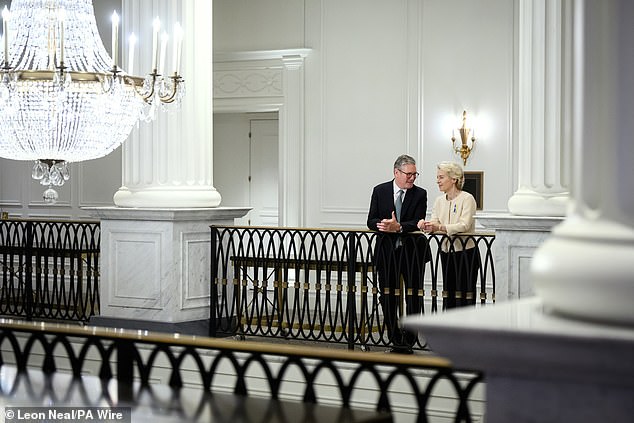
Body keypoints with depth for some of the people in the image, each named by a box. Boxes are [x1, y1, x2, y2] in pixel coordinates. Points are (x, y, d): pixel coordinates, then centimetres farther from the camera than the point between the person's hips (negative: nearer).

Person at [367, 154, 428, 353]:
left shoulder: (419, 194, 0)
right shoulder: (380, 191, 4)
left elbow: (417, 223, -10)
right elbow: (371, 221, 2)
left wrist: (398, 227, -26)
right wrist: (383, 224, -20)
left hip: (412, 252, -1)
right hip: (387, 252, 2)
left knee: (413, 296, -3)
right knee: (388, 297, 7)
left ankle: (408, 340, 5)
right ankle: (395, 340, 18)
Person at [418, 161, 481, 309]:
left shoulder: (467, 199, -9)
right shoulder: (439, 201, 11)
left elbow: (464, 226, -21)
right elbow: (435, 223, 4)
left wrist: (440, 228, -33)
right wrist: (426, 226, -20)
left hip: (466, 252, -6)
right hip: (447, 252, 6)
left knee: (465, 296, -7)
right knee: (448, 296, 6)